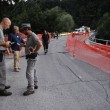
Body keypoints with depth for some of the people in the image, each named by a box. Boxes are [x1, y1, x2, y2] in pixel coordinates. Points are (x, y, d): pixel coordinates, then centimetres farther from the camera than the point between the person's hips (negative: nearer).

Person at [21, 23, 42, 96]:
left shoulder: (33, 36, -18)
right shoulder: (29, 36, 12)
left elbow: (39, 44, -30)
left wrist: (34, 52, -23)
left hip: (32, 57, -10)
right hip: (30, 57, 10)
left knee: (29, 72, -10)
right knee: (33, 71, 19)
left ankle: (31, 89, -6)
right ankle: (35, 84, 32)